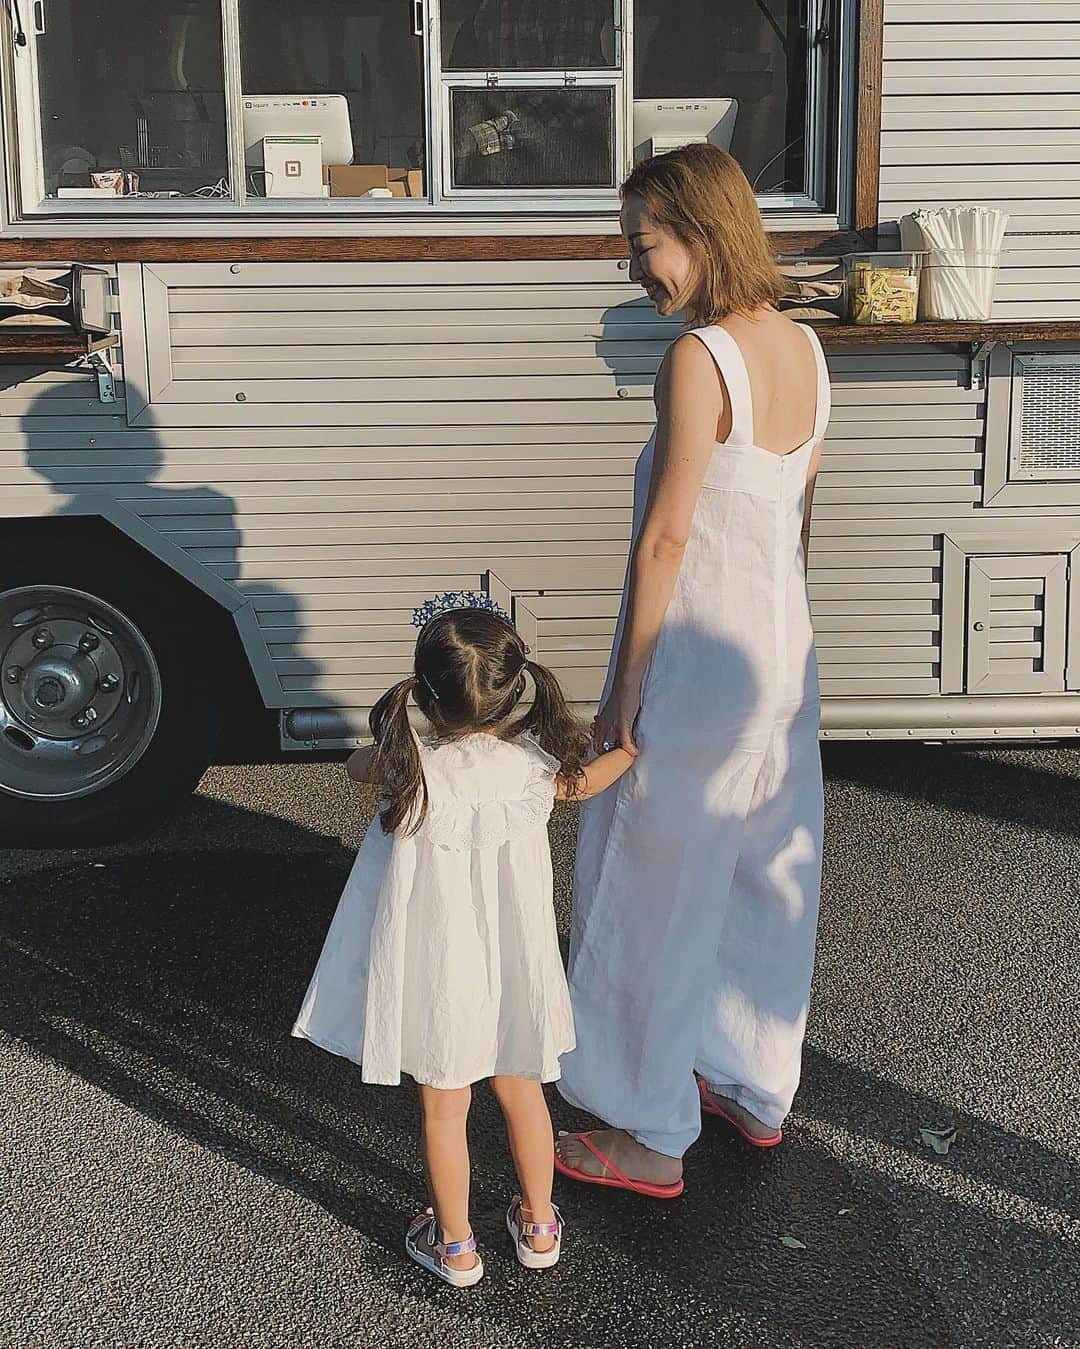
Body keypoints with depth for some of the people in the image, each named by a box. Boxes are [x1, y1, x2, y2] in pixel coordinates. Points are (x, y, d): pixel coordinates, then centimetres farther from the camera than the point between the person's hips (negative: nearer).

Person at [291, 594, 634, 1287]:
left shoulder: (413, 769, -23)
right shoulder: (536, 761, -14)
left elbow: (358, 763, 1)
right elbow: (584, 781, 10)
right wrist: (634, 743, 28)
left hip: (438, 974, -3)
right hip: (515, 968, 3)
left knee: (444, 1108, 15)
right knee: (522, 1090, 23)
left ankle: (455, 1246, 31)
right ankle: (539, 1226, 39)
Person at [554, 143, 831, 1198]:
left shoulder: (698, 358, -21)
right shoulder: (804, 348, 5)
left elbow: (665, 538, -21)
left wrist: (624, 696, -15)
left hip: (695, 665, -9)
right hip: (782, 656, 9)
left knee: (651, 899, 7)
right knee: (765, 882, 21)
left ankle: (651, 1139, 22)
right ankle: (758, 1092, 40)